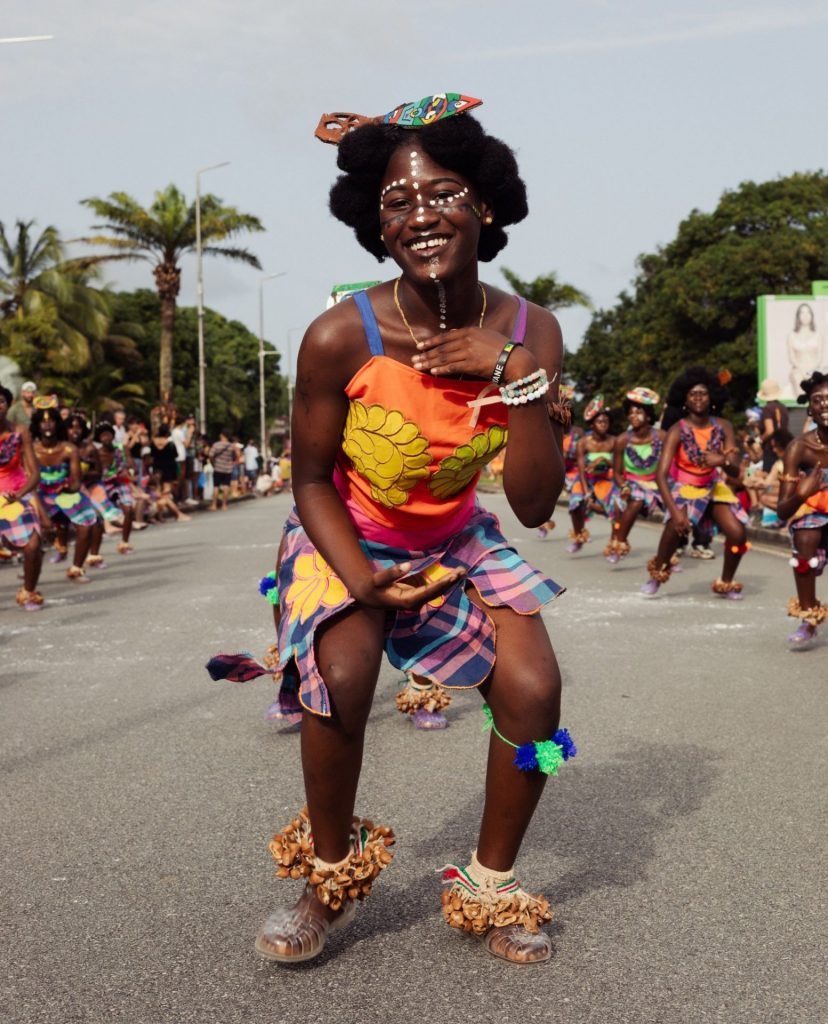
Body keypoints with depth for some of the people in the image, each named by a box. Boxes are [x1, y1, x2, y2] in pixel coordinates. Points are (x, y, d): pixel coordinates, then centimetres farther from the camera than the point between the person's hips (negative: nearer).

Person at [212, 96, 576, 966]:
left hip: (456, 538, 3)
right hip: (345, 535, -2)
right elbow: (312, 480, -11)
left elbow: (535, 507, -19)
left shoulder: (528, 332, -17)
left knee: (533, 688, -14)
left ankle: (489, 888, 11)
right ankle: (331, 874, 0)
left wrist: (520, 375, -31)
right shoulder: (339, 339, -25)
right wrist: (358, 576, -28)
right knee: (343, 674, -29)